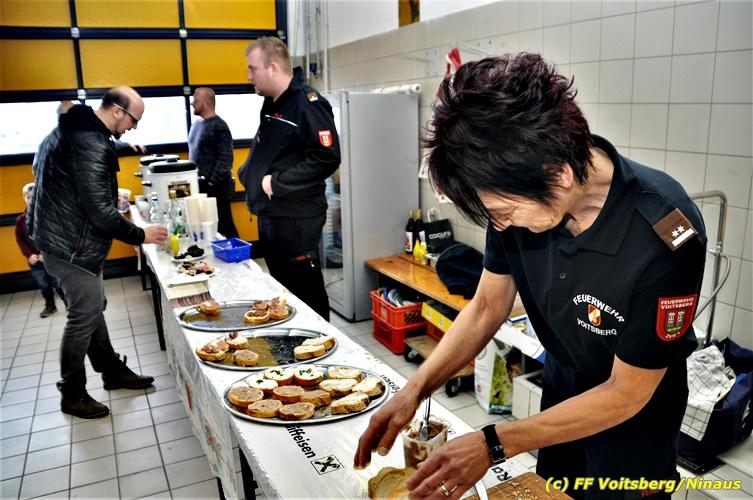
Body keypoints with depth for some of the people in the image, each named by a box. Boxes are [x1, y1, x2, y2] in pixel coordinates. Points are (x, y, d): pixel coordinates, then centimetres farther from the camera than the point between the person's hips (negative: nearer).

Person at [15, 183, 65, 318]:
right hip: (34, 259, 3)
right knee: (43, 285, 14)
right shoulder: (20, 219, -2)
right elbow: (19, 239, 4)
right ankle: (50, 306, 32)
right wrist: (28, 255, -6)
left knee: (57, 283, 3)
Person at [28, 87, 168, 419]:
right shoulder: (91, 144, -24)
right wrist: (139, 235, -14)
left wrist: (111, 195, 18)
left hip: (65, 237, 10)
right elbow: (100, 211, -25)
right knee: (84, 318, 1)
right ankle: (72, 395, 16)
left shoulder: (73, 128, 9)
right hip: (73, 245, -10)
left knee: (93, 309, 18)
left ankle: (113, 372, 32)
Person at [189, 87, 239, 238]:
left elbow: (225, 158, -17)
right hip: (200, 183, 8)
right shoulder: (197, 124, 13)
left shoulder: (218, 126, -12)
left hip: (215, 186, -8)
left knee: (224, 225, -1)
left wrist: (213, 182, -18)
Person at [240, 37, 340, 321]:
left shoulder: (308, 104, -14)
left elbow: (327, 158, -23)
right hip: (270, 215, 9)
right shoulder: (271, 104, 15)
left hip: (296, 220, -9)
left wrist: (277, 183, -20)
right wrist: (249, 174, 9)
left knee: (306, 293, 0)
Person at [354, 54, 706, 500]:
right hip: (561, 387, 5)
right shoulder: (520, 193, -23)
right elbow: (488, 306, -8)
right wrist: (415, 389, -18)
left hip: (635, 411, -4)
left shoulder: (664, 238, -36)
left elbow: (626, 394, -25)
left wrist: (493, 445, -27)